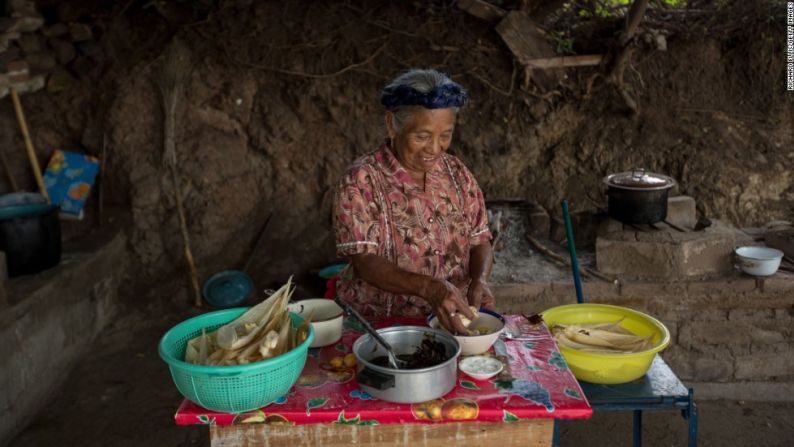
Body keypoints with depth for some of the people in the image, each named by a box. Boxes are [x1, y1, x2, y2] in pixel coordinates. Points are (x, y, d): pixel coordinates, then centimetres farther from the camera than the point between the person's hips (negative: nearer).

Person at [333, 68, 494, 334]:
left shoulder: (457, 173, 6)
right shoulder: (360, 182, -9)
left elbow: (480, 242, 11)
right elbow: (365, 263, -15)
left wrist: (479, 280, -12)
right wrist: (430, 288, -29)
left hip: (452, 321, 4)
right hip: (379, 323, -4)